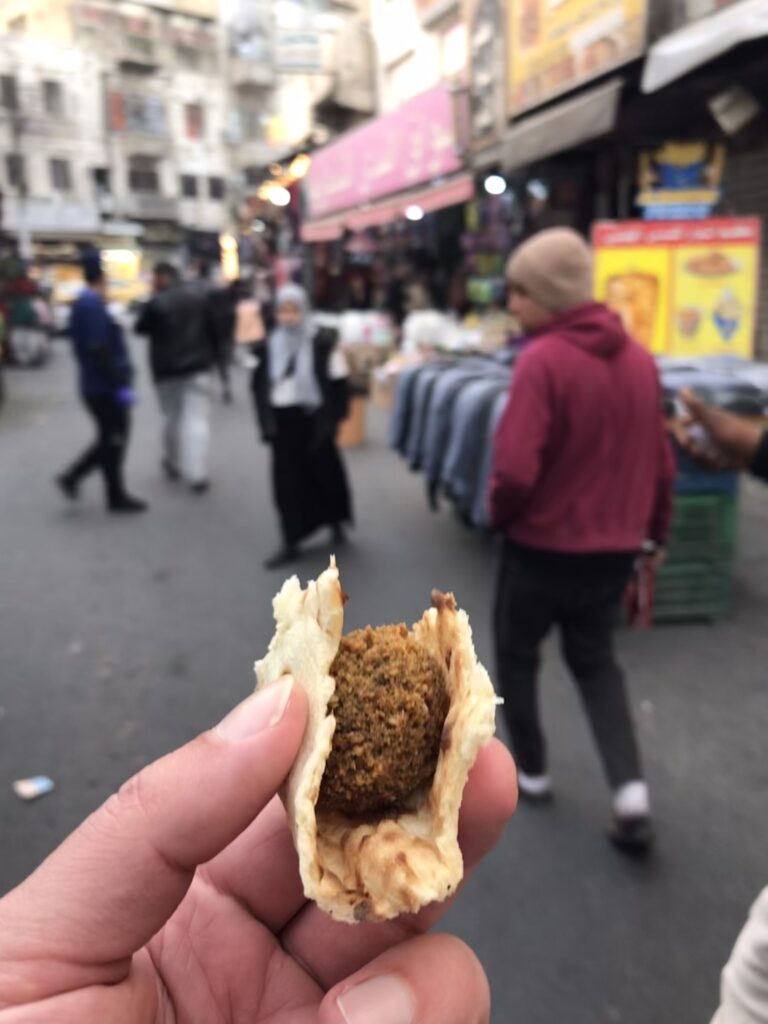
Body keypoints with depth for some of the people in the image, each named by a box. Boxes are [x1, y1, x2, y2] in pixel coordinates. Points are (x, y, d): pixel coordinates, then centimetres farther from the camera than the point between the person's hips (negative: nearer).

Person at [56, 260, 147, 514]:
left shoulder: (82, 303, 14)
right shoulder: (93, 304, -18)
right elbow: (99, 349, -24)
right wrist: (120, 385, -22)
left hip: (96, 385, 9)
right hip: (105, 386, -9)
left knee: (111, 439, 18)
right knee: (113, 440, 1)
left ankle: (72, 477, 17)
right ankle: (116, 497, 12)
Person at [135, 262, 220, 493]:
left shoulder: (156, 303, -10)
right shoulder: (199, 296, 4)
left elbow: (140, 328, 3)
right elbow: (212, 329, 8)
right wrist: (212, 356, 18)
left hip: (167, 369, -1)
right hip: (198, 365, 2)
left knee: (172, 417, 14)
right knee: (197, 418, -4)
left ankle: (173, 463, 29)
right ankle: (197, 474, -11)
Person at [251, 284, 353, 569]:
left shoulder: (322, 342, -6)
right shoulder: (269, 345, 6)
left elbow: (337, 383, -6)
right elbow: (259, 385, 9)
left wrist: (330, 419, -12)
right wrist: (266, 421, -1)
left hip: (313, 419, -3)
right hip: (282, 421, 3)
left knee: (324, 472, 10)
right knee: (286, 480, 4)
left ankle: (336, 522, 37)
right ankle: (290, 543, 13)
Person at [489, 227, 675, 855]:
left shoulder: (543, 360, -20)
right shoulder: (639, 358, 1)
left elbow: (515, 470, -27)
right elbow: (662, 462, 7)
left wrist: (499, 512, -5)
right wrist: (655, 532, 20)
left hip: (543, 546, -6)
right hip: (615, 547, 6)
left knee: (517, 655, 20)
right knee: (595, 661, 24)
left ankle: (532, 771, 35)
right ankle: (630, 788, 11)